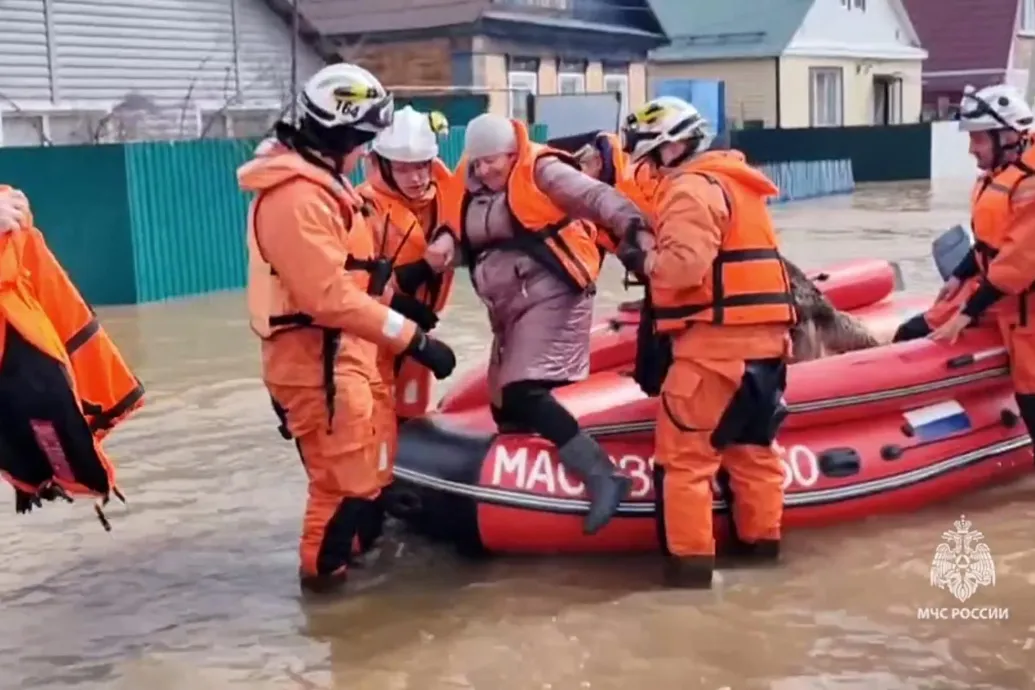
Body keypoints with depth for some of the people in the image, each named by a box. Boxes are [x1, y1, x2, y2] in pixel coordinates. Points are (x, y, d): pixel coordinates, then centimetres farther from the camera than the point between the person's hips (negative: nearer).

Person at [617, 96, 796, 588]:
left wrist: (640, 258, -6)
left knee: (684, 450, -4)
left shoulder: (691, 187, -9)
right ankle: (761, 537, 27)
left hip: (717, 338, -10)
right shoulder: (733, 180, 21)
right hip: (763, 333, 10)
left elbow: (685, 265, -22)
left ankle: (691, 556, -3)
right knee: (752, 443, 18)